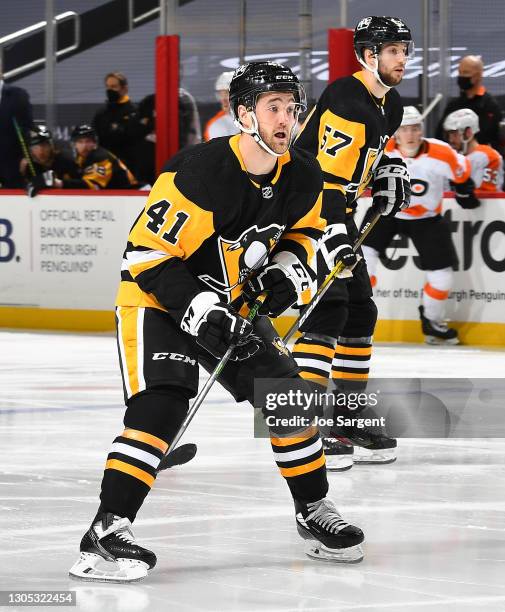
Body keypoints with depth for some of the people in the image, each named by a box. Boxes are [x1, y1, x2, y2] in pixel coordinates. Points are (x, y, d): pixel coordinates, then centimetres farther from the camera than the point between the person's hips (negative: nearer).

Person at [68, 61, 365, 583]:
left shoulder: (302, 179, -8)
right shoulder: (203, 173, -29)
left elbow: (304, 229, 14)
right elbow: (147, 253, -26)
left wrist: (287, 268, -6)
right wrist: (199, 311, -31)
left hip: (231, 304, 7)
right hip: (158, 300, -7)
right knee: (160, 405, -23)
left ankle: (314, 511, 22)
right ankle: (106, 530, -24)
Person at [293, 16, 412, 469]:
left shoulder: (391, 106, 9)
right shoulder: (346, 99, -21)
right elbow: (325, 172, -29)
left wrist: (389, 172, 7)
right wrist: (332, 231, -37)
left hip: (338, 209, 10)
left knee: (361, 313, 10)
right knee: (328, 309, -18)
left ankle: (350, 423, 18)